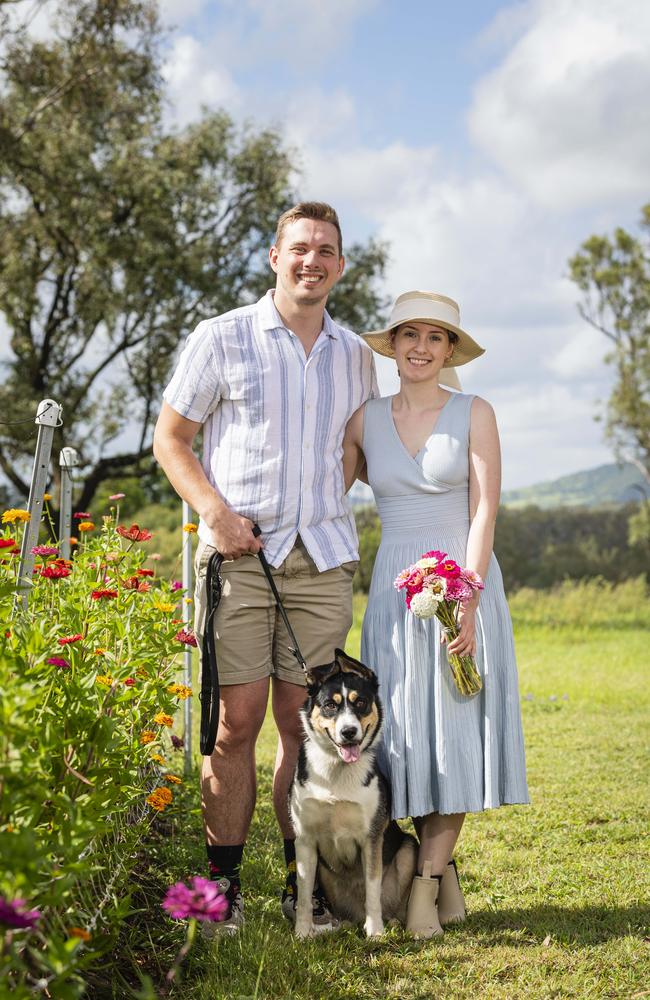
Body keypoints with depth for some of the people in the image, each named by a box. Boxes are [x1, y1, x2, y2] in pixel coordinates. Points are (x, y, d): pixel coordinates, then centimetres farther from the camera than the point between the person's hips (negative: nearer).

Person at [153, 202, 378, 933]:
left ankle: (302, 881, 13)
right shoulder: (222, 338, 2)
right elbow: (170, 438, 4)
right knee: (237, 719, -5)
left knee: (303, 719, 4)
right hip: (241, 553, -3)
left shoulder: (356, 355, 14)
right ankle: (222, 884, 6)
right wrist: (216, 513, -9)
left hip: (323, 558, 3)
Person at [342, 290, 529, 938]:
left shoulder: (474, 414, 0)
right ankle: (443, 870, 15)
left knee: (456, 729, -4)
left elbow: (484, 513, -6)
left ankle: (425, 881, 3)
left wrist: (467, 600, -15)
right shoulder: (365, 420, 7)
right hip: (395, 587, 2)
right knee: (405, 731, 0)